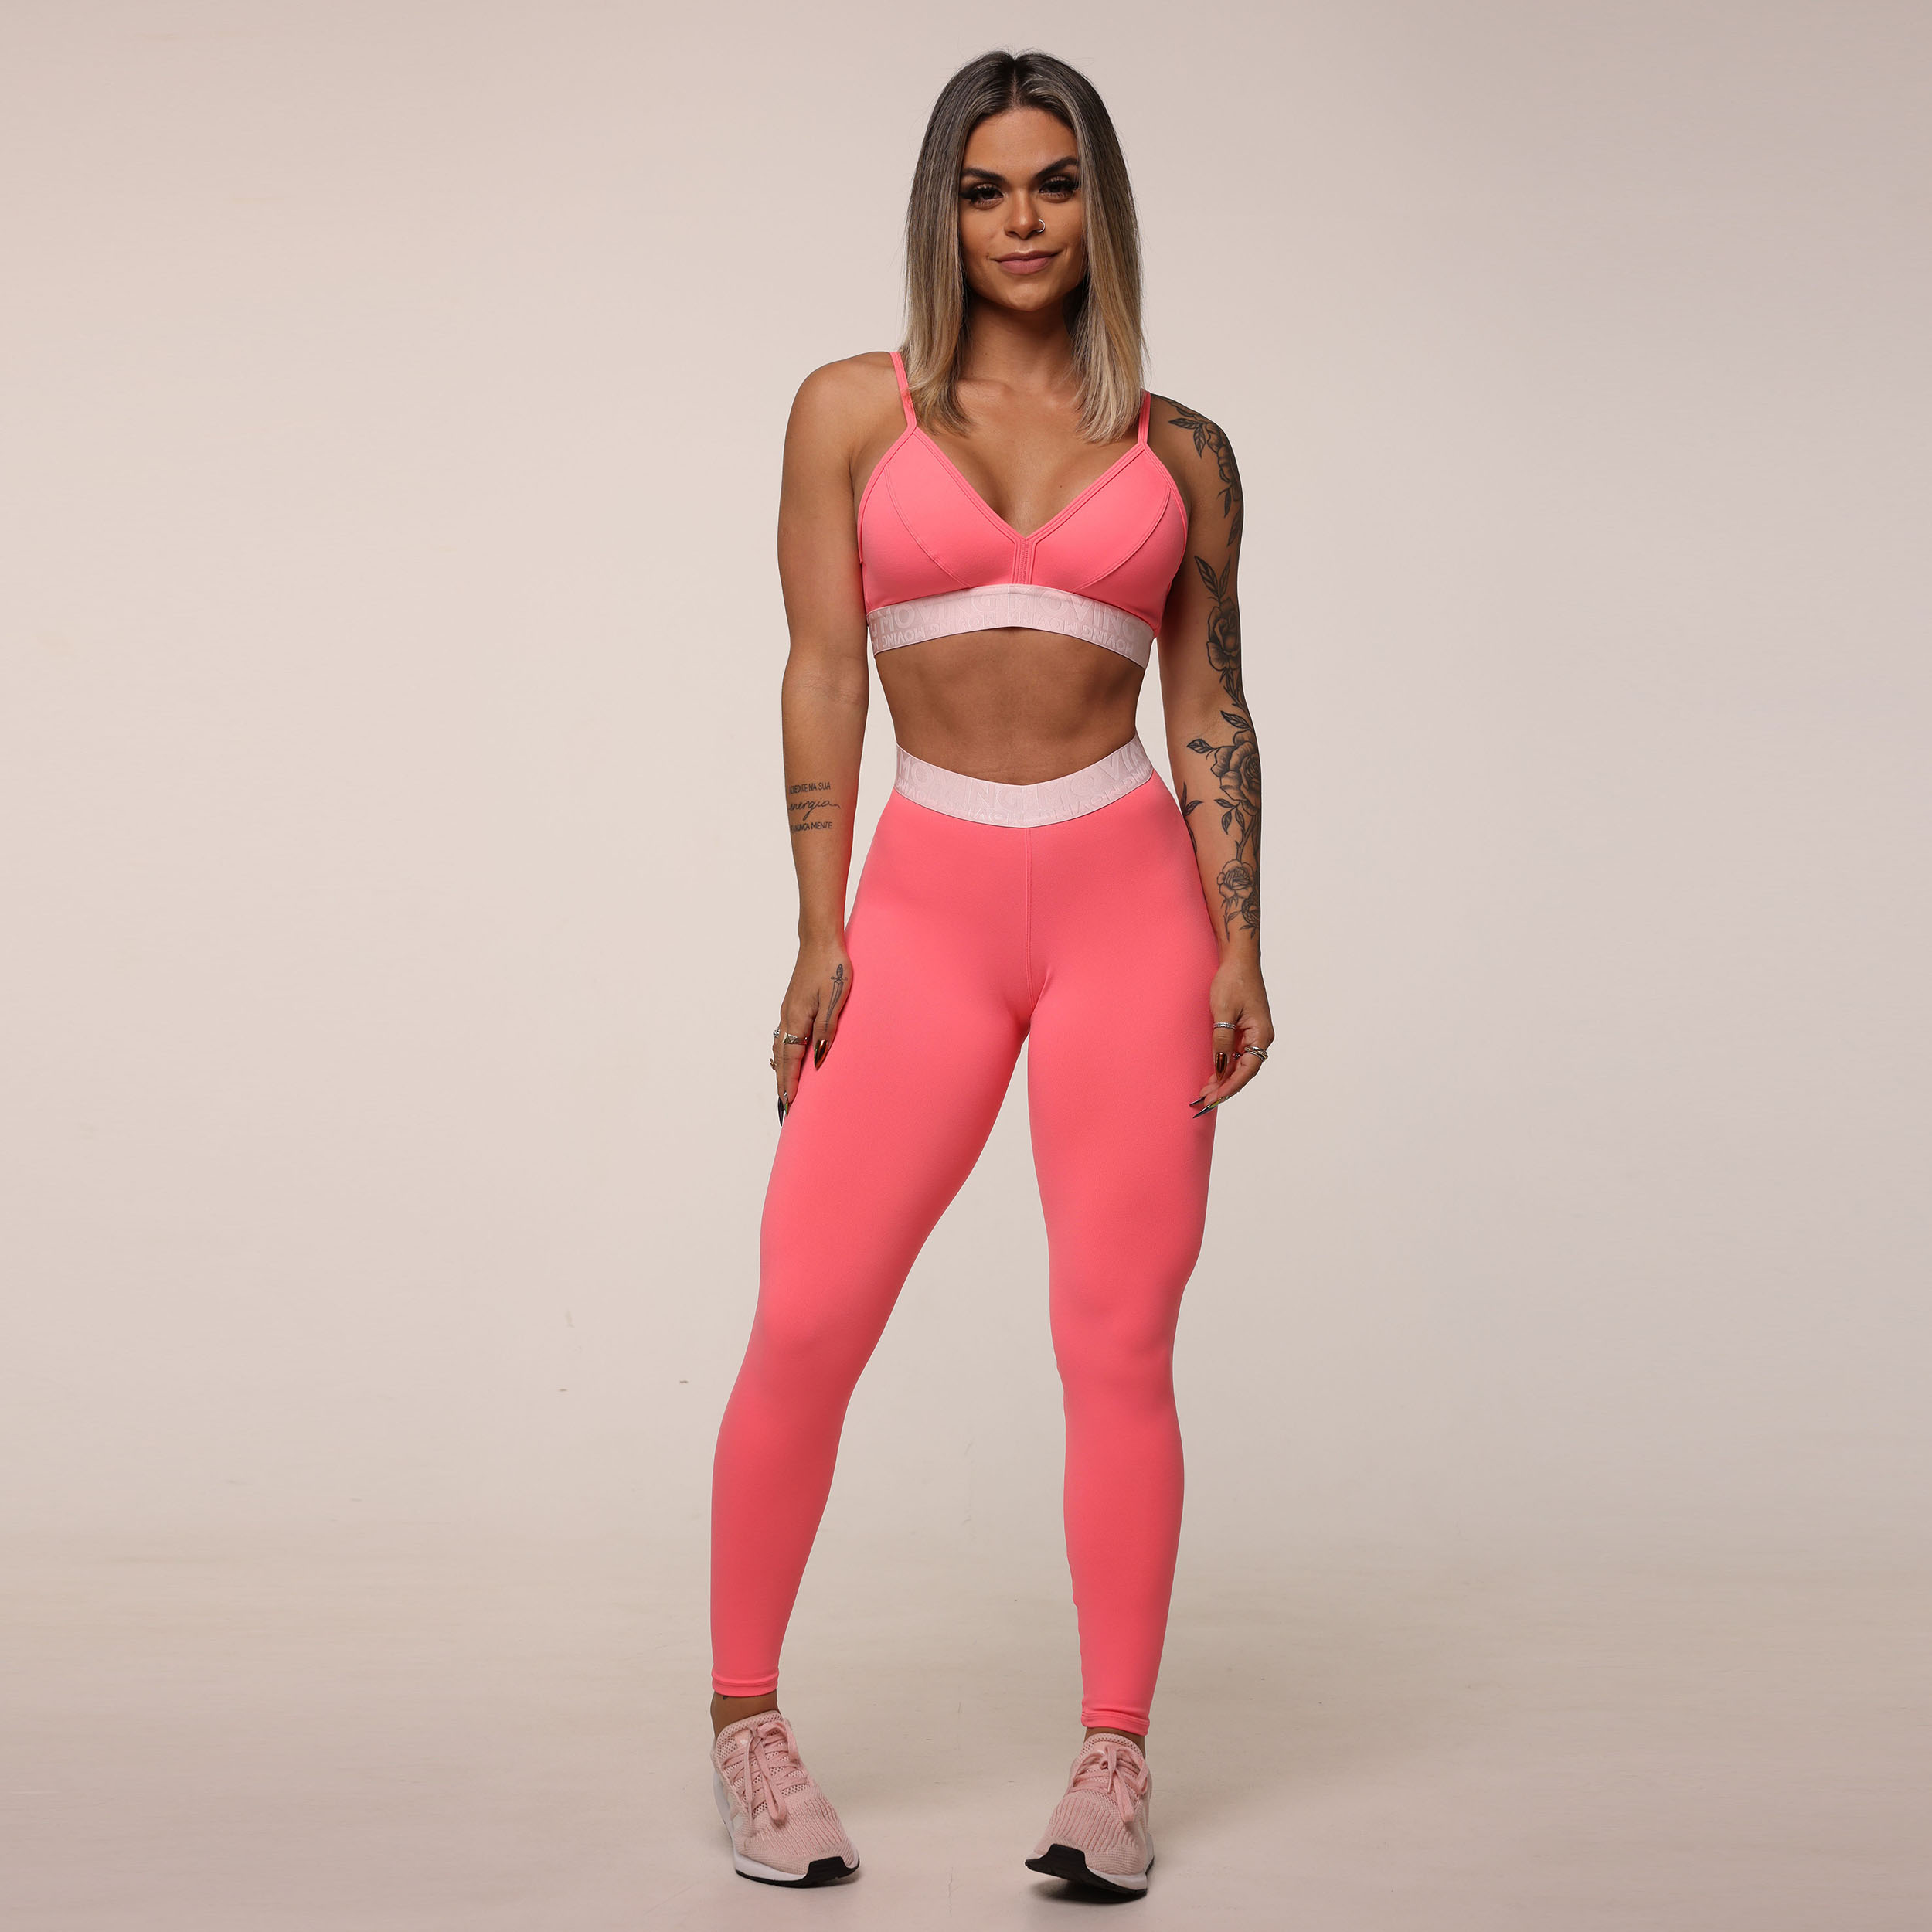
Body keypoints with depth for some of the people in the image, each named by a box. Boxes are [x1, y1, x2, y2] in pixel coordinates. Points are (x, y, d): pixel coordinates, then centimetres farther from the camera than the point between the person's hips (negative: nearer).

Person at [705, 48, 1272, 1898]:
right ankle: (745, 1719, 15)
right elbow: (822, 677, 3)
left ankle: (1114, 1758, 12)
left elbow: (1210, 708, 10)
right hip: (929, 908, 0)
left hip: (1131, 897, 1)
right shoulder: (853, 410, 7)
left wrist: (1240, 944, 1)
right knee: (804, 1325, -5)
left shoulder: (1179, 451, 10)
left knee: (1119, 1341, 1)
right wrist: (819, 932, -3)